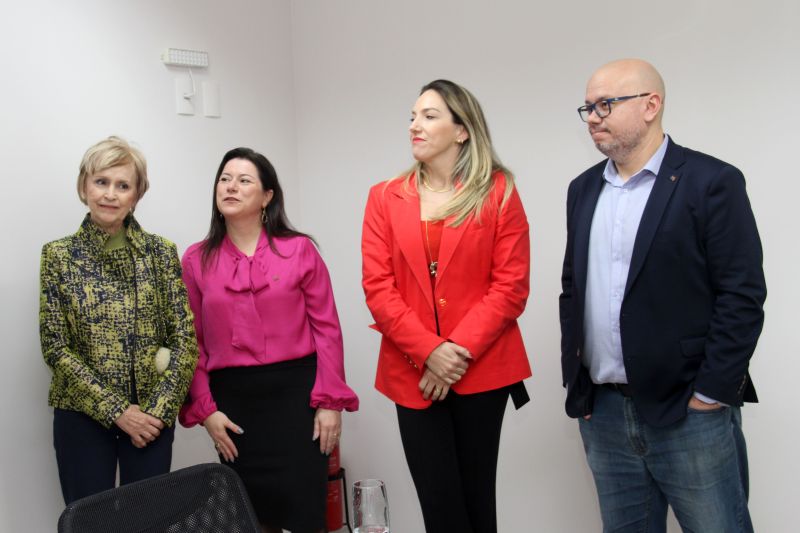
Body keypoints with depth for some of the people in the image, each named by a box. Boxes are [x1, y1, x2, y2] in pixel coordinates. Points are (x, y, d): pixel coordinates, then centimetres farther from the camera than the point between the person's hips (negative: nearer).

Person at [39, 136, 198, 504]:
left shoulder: (161, 252, 0)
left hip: (152, 416, 1)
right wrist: (116, 410, -12)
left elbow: (185, 338, -2)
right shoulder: (59, 255, -2)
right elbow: (55, 347, -6)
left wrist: (160, 408, -11)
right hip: (83, 417, -1)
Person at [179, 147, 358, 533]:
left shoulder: (299, 249, 0)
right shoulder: (196, 260, 6)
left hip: (296, 390, -2)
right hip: (233, 398, 2)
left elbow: (326, 328, -2)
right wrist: (204, 409, -1)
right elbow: (192, 341, 6)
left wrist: (331, 400, -7)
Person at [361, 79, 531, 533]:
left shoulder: (498, 191, 0)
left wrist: (461, 350, -15)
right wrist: (428, 351, -13)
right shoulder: (385, 197, 6)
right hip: (413, 372, 2)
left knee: (477, 496, 10)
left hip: (482, 369, -1)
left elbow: (512, 285, -6)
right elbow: (378, 287, -2)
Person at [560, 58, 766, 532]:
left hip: (690, 413, -5)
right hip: (602, 413, 6)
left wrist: (710, 394, -13)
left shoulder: (711, 182, -7)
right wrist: (575, 380, 10)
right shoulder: (584, 188, 11)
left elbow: (742, 296, -11)